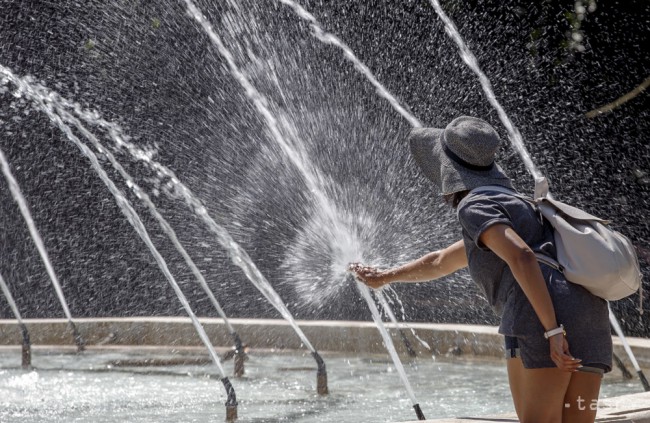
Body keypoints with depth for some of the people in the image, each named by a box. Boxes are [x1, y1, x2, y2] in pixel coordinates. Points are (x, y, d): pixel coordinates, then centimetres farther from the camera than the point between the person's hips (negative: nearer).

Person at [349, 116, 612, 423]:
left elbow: (522, 258, -15)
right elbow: (441, 262, 47)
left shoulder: (475, 206, 3)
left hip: (542, 322, -9)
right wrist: (384, 277, 59)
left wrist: (552, 330, -21)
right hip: (588, 319, 9)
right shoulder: (506, 208, 33)